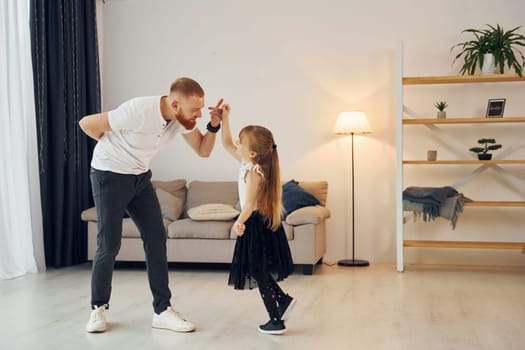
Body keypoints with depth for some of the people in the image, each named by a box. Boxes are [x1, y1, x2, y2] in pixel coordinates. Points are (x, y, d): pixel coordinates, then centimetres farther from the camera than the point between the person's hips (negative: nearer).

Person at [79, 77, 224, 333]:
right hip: (109, 176, -6)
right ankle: (99, 308, 15)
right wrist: (111, 145, -3)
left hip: (140, 177, 6)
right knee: (109, 245, -4)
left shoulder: (182, 119, -10)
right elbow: (86, 123, -22)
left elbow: (203, 150, -1)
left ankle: (162, 310, 5)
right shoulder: (139, 111, -31)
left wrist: (214, 126, -20)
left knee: (156, 238, -1)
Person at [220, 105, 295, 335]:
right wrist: (224, 119, 13)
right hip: (263, 221, 9)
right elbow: (227, 145, 19)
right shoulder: (248, 163, 7)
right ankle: (283, 299, 25)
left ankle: (276, 321, 4)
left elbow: (250, 201, -35)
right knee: (260, 272, 18)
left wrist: (240, 221, -51)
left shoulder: (253, 172, -20)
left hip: (257, 224, -9)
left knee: (259, 273, -1)